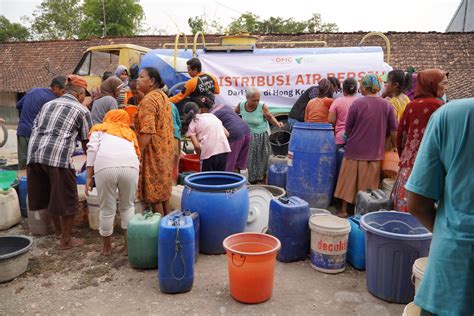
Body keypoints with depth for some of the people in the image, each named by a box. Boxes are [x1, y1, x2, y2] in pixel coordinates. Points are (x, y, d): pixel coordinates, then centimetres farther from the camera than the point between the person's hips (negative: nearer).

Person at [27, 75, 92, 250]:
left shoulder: (48, 104, 25)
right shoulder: (82, 110, 8)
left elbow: (35, 129, 22)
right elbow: (86, 142, 10)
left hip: (34, 154, 7)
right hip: (58, 156, -7)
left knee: (48, 196, 20)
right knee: (67, 200, 7)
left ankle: (59, 230, 37)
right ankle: (66, 240, 17)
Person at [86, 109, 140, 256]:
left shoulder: (99, 128, 27)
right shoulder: (129, 132, 35)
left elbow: (92, 149, 10)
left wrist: (89, 177, 8)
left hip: (105, 167, -2)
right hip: (129, 166, 2)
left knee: (107, 209, 13)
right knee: (128, 206, 21)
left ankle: (107, 247, 30)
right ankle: (128, 245, 27)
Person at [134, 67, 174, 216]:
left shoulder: (149, 100, -18)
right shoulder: (163, 96, 12)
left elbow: (147, 132, -25)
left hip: (153, 151, -10)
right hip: (165, 150, 10)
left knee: (153, 192, 0)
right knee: (163, 187, 17)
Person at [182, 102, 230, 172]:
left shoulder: (191, 124, 8)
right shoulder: (211, 115, 22)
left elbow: (197, 145, -3)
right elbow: (226, 133, 16)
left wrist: (200, 156, 13)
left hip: (209, 153, -5)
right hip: (224, 149, 5)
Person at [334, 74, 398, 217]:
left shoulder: (357, 103, -11)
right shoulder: (387, 105, -4)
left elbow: (347, 129, -5)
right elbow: (393, 130, -2)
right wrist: (394, 145, 13)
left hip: (354, 150, -2)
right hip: (375, 152, 2)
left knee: (349, 181, 11)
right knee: (368, 184, 13)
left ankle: (344, 209, 20)